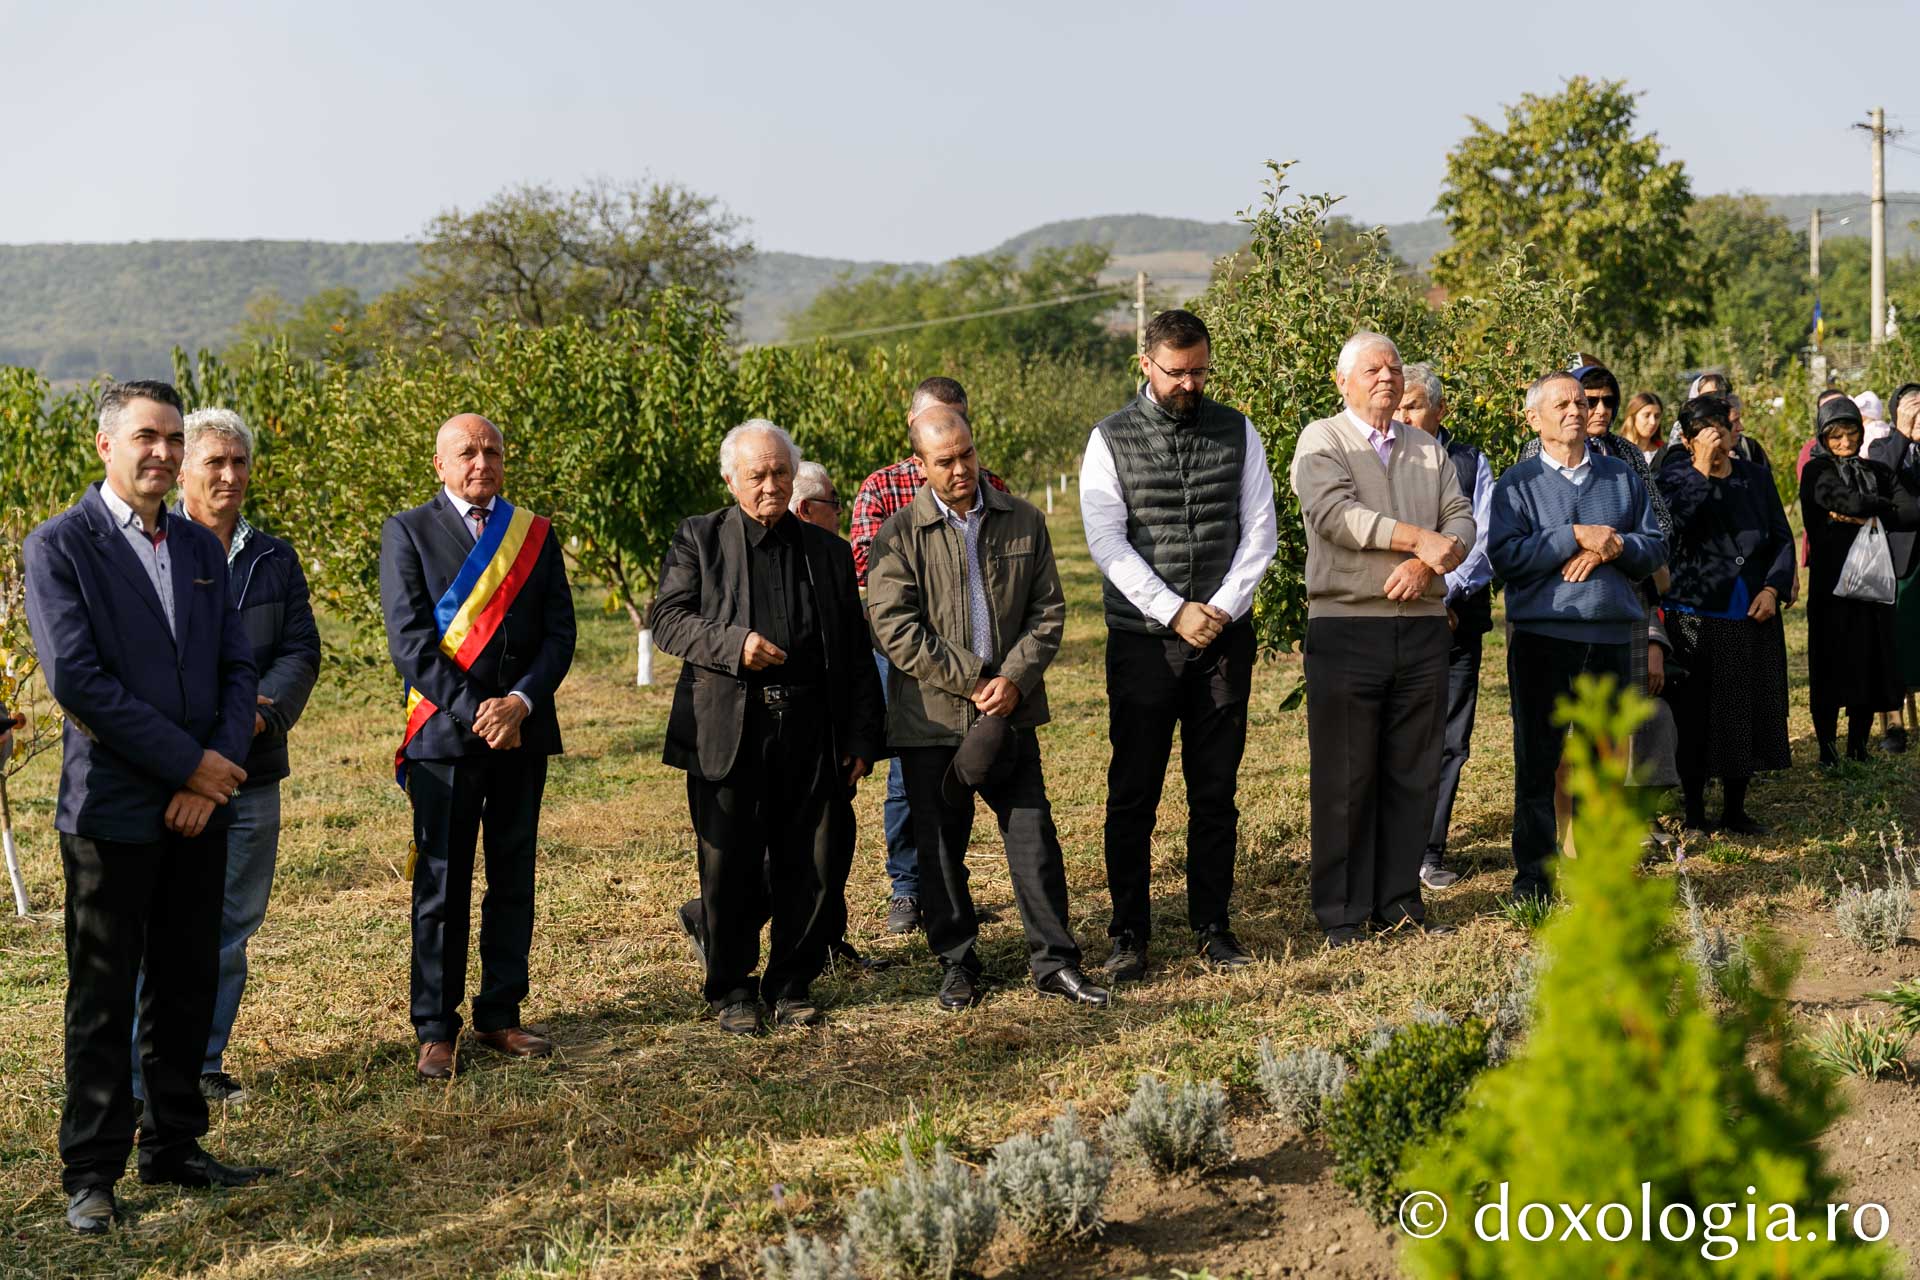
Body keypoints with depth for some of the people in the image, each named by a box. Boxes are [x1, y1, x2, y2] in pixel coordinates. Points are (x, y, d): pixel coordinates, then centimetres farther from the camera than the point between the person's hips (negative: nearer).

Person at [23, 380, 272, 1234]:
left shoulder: (201, 548, 12)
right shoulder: (58, 547, -7)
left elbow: (237, 667, 9)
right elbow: (74, 678, -16)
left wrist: (220, 766, -8)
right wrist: (189, 763, -16)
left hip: (199, 807, 6)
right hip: (112, 808, -5)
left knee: (189, 987, 12)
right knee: (104, 1001, 3)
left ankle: (175, 1147, 25)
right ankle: (91, 1173, 13)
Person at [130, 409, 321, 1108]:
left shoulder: (274, 558, 12)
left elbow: (301, 650, 5)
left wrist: (264, 711, -14)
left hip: (252, 774, 5)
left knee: (232, 928, 12)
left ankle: (204, 1063, 25)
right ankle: (144, 1081, 8)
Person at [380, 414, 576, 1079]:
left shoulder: (535, 534, 10)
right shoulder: (407, 532, 1)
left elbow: (559, 631, 3)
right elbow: (410, 640, -8)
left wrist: (520, 701, -12)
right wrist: (474, 712, -16)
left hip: (523, 732, 4)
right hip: (444, 732, -3)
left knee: (513, 881, 9)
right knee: (442, 887, 1)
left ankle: (500, 1017, 20)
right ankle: (436, 1032, 9)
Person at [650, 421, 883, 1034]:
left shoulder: (827, 550, 14)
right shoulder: (698, 539, 6)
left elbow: (856, 653, 14)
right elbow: (666, 617, -2)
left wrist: (861, 738, 8)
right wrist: (733, 643, -17)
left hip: (810, 731, 2)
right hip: (727, 730, -2)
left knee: (809, 866, 5)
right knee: (729, 868, 4)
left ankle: (793, 984, 20)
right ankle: (732, 989, 18)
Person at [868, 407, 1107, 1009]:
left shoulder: (1024, 520, 6)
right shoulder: (899, 535, -4)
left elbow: (1048, 609, 6)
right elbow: (895, 626, -11)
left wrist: (1014, 679, -10)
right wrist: (971, 681, -12)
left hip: (1010, 710, 2)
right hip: (930, 716, -2)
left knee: (1034, 834, 1)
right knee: (940, 844, 7)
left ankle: (1054, 961, 12)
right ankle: (957, 964, 21)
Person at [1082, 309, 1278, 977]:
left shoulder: (1237, 433, 7)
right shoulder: (1110, 439, 0)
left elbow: (1260, 531, 4)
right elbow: (1107, 542, -6)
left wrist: (1221, 608, -8)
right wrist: (1175, 612, -12)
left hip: (1225, 635, 2)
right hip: (1143, 639, -2)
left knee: (1216, 790, 7)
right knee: (1133, 792, -1)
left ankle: (1213, 927, 16)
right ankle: (1129, 934, 7)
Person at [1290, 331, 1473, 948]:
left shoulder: (1429, 450, 17)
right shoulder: (1321, 440, 2)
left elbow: (1461, 520, 7)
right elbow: (1336, 514, -14)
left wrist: (1429, 564, -13)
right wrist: (1420, 538, -15)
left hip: (1423, 626, 5)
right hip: (1347, 626, -5)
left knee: (1414, 775, 7)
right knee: (1344, 778, -1)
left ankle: (1400, 901, 17)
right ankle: (1342, 914, 6)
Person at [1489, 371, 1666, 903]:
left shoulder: (1623, 477, 14)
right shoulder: (1518, 482, 3)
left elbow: (1655, 549, 9)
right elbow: (1504, 555, -11)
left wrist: (1613, 546, -10)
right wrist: (1576, 537, -14)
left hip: (1612, 635, 3)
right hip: (1542, 635, -3)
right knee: (1538, 759, 0)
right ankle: (1532, 876, 8)